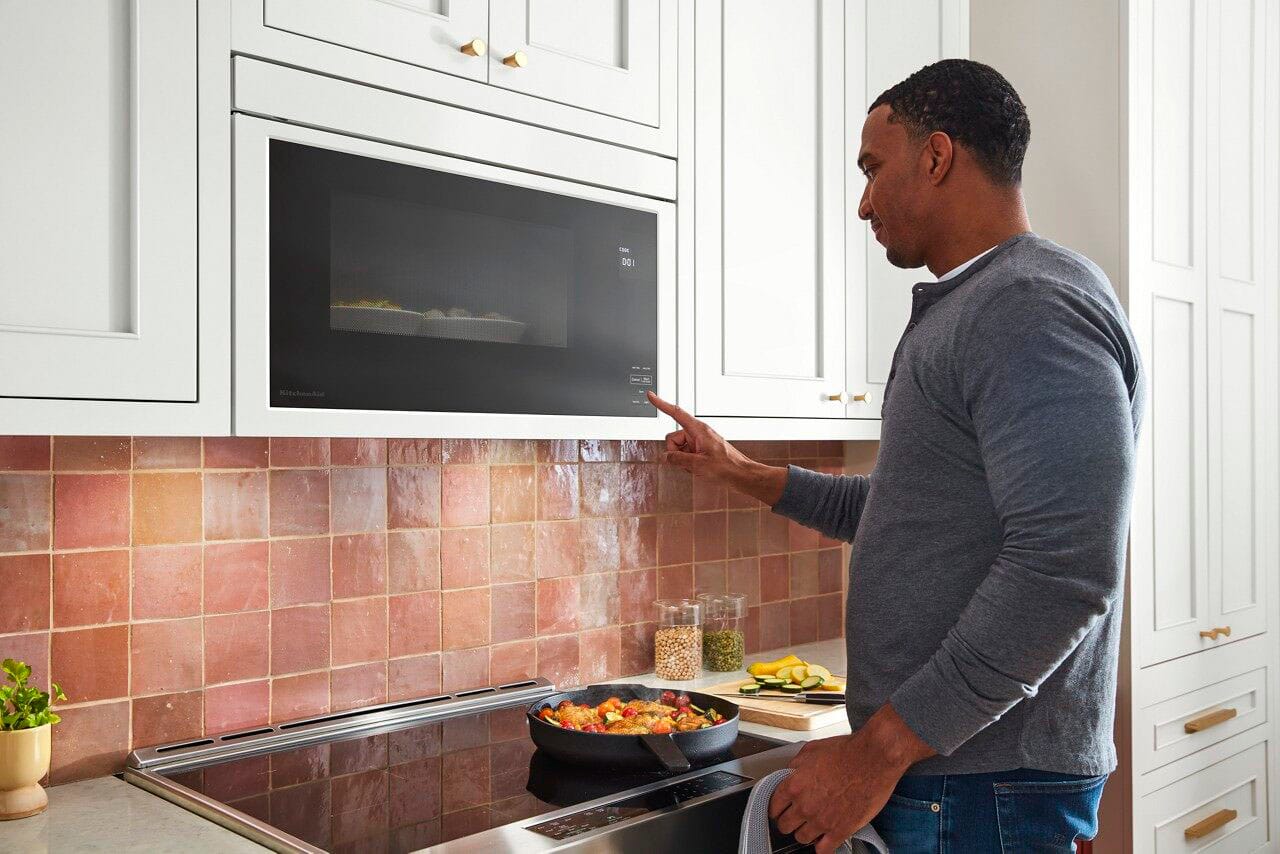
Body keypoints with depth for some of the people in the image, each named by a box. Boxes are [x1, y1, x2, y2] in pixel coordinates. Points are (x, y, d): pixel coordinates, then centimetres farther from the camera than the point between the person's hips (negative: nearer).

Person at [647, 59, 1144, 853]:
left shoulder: (1034, 305, -18)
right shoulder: (967, 312, 15)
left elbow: (1066, 568, -28)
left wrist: (879, 750, -23)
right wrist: (741, 471, 20)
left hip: (981, 789, -9)